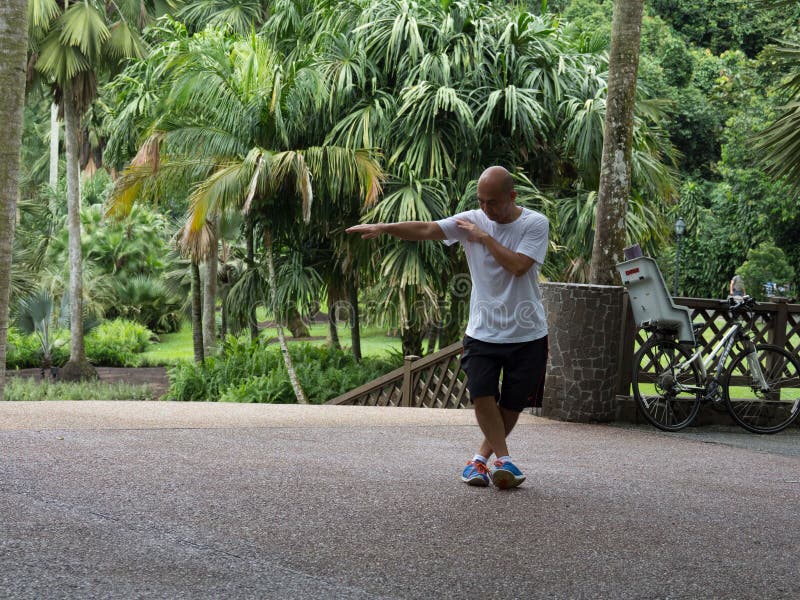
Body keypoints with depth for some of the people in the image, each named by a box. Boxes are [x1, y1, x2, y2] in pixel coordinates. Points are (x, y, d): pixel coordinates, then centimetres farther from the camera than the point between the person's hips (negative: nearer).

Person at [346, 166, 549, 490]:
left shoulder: (536, 224, -6)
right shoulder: (471, 220, 1)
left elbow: (518, 266, -20)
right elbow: (426, 229, -9)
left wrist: (485, 237, -13)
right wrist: (383, 227, -21)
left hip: (527, 335, -1)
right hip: (483, 332, 2)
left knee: (512, 404, 4)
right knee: (481, 394, -14)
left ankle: (482, 458, 22)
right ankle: (503, 460, -2)